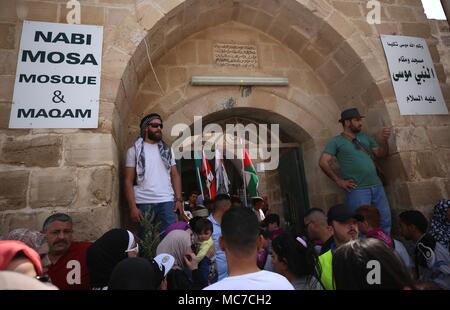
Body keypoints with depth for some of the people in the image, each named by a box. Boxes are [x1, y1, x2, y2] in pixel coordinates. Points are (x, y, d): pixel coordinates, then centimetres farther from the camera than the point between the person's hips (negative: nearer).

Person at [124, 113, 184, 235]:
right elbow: (128, 181, 1)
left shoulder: (167, 150, 14)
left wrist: (179, 199, 0)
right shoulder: (134, 150, 5)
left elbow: (175, 175, 11)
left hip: (167, 201, 2)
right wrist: (132, 207, -8)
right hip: (144, 203, -1)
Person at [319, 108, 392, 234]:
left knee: (386, 221, 15)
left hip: (377, 186, 6)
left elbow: (381, 154, 15)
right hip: (357, 190, -6)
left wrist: (384, 140, -3)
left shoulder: (365, 137, 14)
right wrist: (339, 181, -10)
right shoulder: (337, 141, -3)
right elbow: (323, 162, -10)